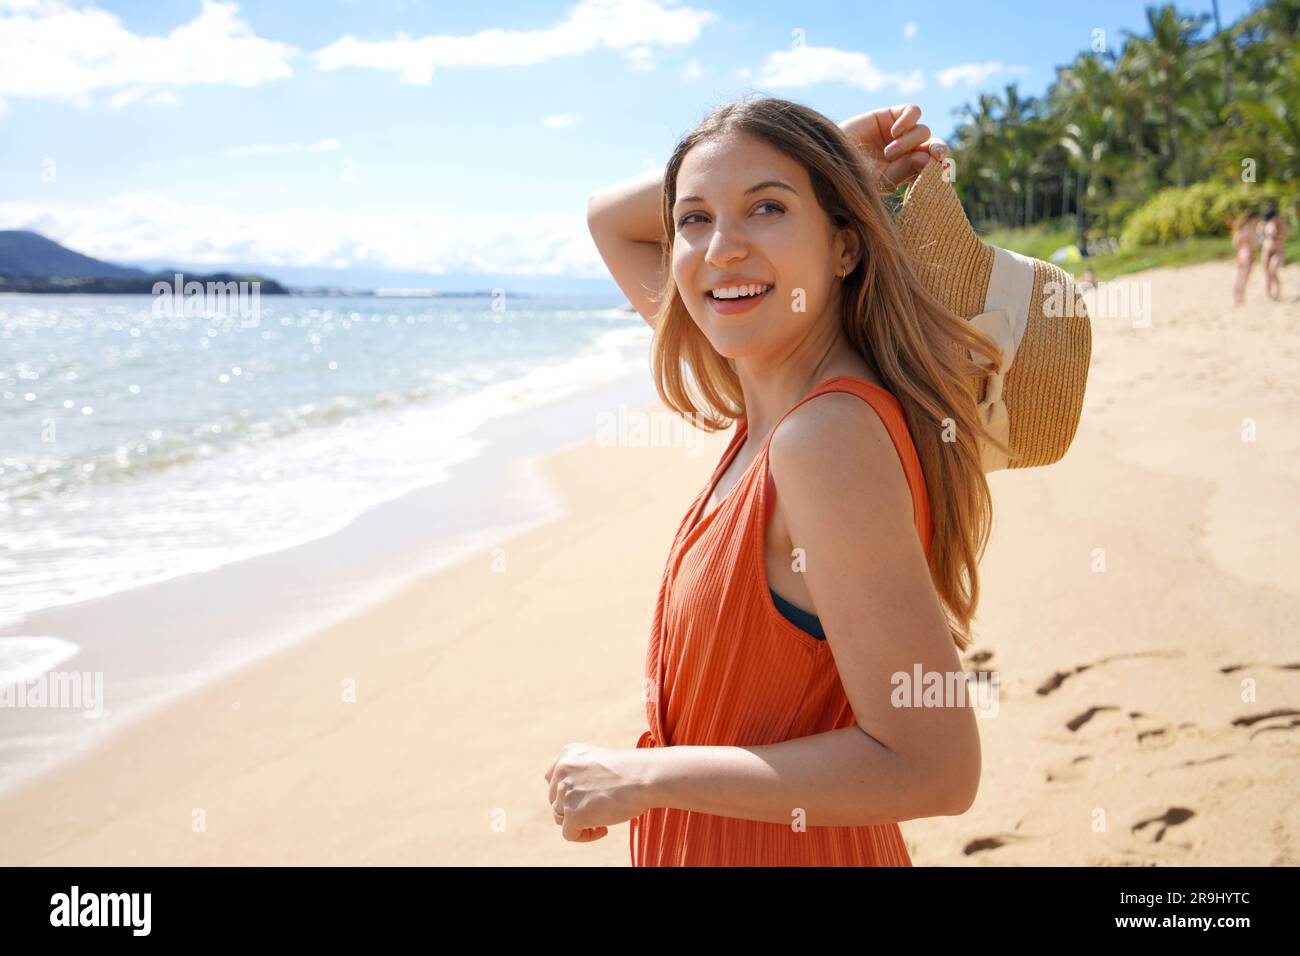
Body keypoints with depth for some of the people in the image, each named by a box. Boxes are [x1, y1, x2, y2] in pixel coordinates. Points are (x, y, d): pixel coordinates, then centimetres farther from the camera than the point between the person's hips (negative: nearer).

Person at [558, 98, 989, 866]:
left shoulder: (831, 435, -26)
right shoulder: (766, 402, -2)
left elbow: (935, 768, -28)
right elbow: (610, 219, 13)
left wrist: (642, 779, -22)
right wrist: (823, 156, -1)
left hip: (785, 845, -7)